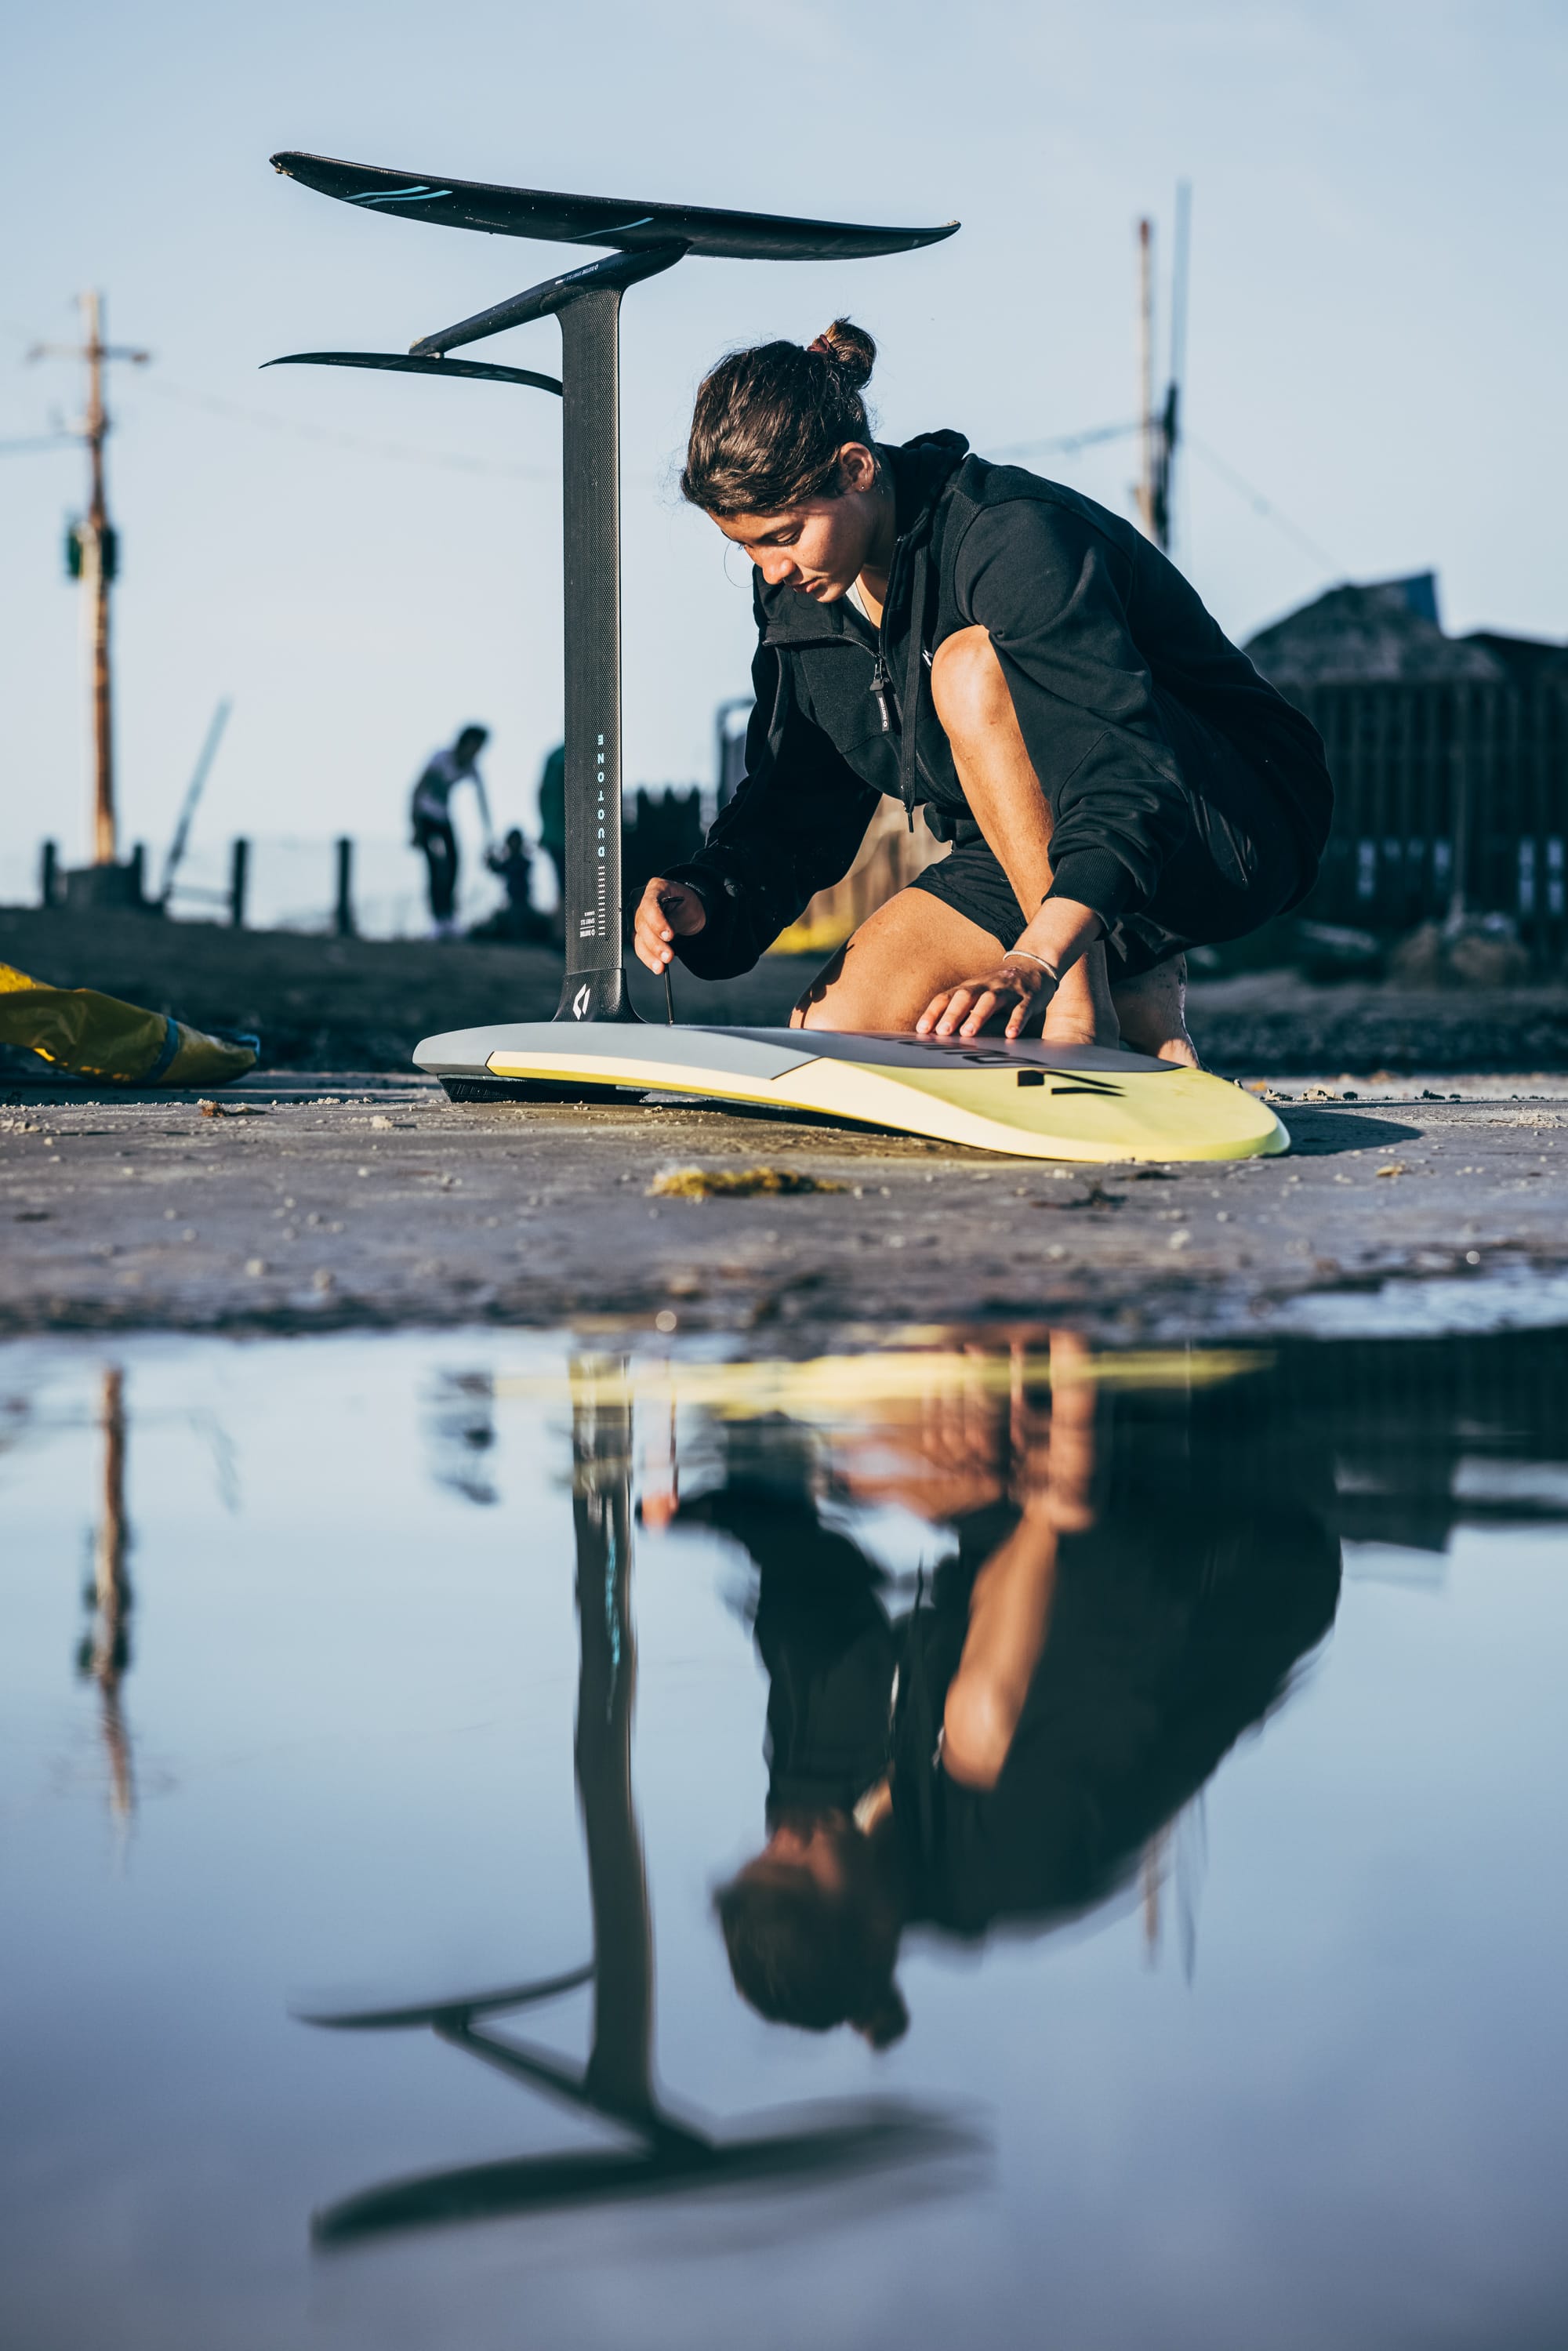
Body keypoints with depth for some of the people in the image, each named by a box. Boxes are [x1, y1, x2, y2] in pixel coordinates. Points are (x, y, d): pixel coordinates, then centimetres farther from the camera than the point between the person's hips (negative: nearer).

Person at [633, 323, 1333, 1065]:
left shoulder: (1013, 536, -26)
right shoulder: (796, 593, -2)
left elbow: (1132, 773, -37)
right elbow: (796, 802, 6)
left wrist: (1037, 959, -51)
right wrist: (706, 897, -16)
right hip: (1029, 864, 7)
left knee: (970, 666, -31)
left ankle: (1086, 996, -23)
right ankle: (1125, 982, 4)